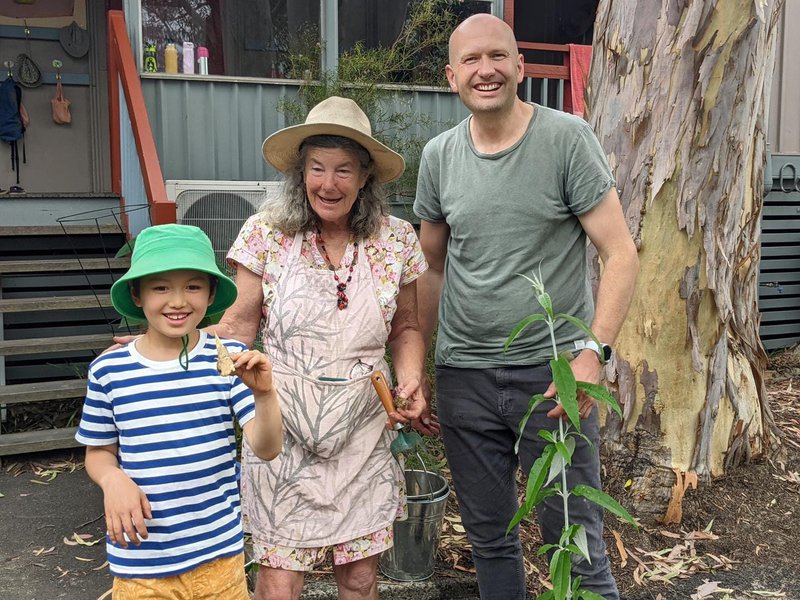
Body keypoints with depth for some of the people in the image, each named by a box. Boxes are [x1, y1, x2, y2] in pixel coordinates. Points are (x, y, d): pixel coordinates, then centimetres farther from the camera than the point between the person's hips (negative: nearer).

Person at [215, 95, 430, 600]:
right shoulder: (266, 232, -4)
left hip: (362, 432, 2)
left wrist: (411, 379, -7)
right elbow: (239, 325, -3)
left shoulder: (397, 240, 0)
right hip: (284, 431, -1)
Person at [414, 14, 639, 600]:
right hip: (464, 377, 4)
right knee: (490, 539, 17)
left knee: (578, 548, 4)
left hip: (552, 372, -3)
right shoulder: (439, 156, 5)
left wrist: (594, 352, -21)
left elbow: (621, 254, -9)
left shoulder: (567, 138, -7)